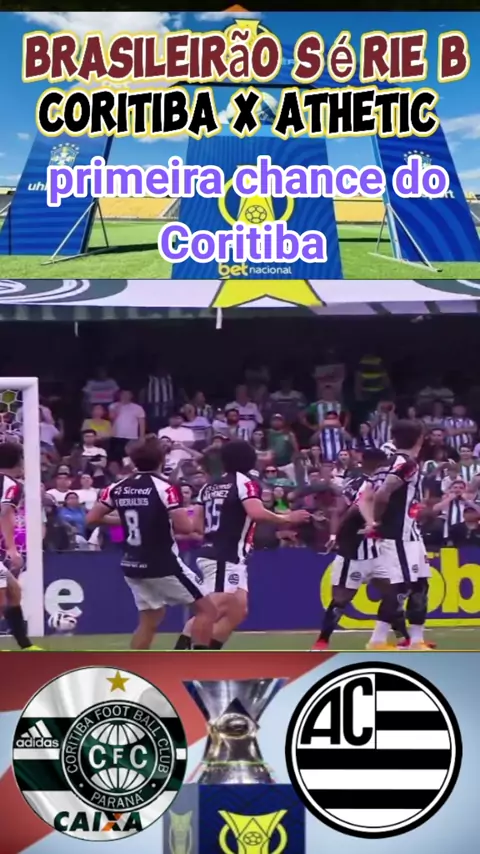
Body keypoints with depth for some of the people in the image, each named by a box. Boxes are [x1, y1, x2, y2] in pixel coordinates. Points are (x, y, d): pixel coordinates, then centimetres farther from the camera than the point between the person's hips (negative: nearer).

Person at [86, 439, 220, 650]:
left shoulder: (118, 488, 3)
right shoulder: (165, 487, -14)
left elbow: (91, 519, 8)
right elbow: (185, 527, -21)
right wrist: (193, 521, 2)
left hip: (132, 566, 6)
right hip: (163, 565, -6)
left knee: (149, 620, 20)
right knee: (206, 610, 5)